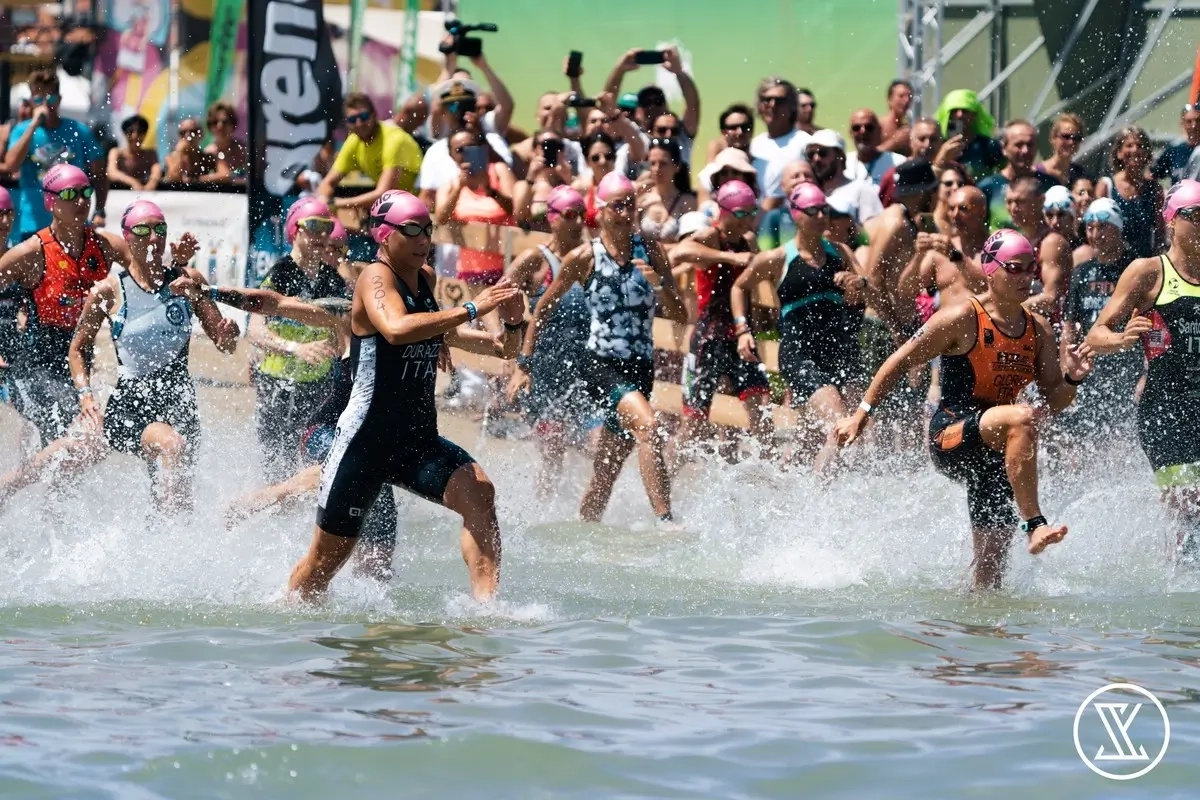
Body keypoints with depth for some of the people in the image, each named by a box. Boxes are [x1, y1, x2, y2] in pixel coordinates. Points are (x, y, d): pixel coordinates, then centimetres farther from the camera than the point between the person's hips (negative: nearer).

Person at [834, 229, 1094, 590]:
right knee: (1020, 418, -36)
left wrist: (1072, 379, -10)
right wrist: (862, 413, -5)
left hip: (993, 449, 7)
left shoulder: (1039, 330, 9)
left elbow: (1053, 401, 12)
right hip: (951, 436, -7)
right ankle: (1035, 525, -40)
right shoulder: (962, 318, -9)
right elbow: (901, 361, -4)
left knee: (991, 565, 6)